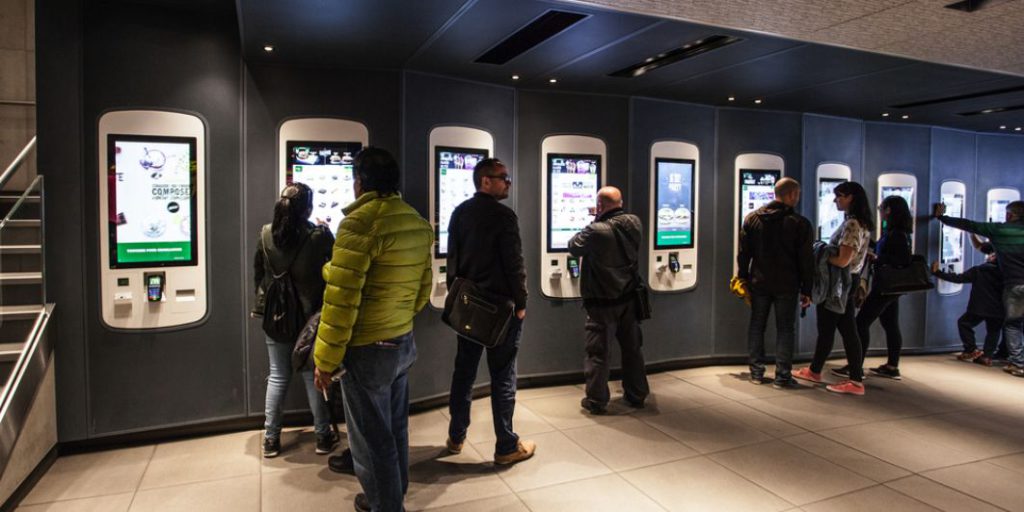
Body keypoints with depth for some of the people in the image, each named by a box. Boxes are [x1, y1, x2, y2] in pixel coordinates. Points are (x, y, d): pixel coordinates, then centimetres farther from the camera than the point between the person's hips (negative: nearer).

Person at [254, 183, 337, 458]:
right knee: (313, 375, 8)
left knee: (277, 376, 13)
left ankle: (271, 438, 20)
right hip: (310, 316, -3)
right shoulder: (320, 235, -15)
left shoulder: (266, 234, -3)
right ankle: (323, 436, 19)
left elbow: (258, 273, 6)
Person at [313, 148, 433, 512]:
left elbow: (340, 300, -20)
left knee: (371, 439, 9)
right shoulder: (418, 223, 4)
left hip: (366, 350, -8)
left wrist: (325, 360, -12)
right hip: (404, 342, 8)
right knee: (395, 428, 22)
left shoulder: (360, 223, -20)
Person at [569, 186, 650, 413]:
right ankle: (637, 395, 30)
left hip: (602, 303, -6)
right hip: (629, 298, 6)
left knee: (598, 352, 5)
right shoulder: (634, 223, -4)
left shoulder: (597, 231, -22)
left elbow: (573, 247, -5)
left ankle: (596, 400, 13)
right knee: (633, 348, 17)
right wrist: (601, 220, 16)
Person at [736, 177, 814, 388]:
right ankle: (782, 376, 7)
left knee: (756, 327, 11)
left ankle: (756, 373, 16)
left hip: (759, 283, 3)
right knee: (785, 329, 6)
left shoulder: (752, 218, 3)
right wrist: (806, 290, 0)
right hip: (787, 286, -3)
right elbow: (806, 261, -6)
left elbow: (743, 253, 5)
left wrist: (743, 279, 11)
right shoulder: (800, 223, -7)